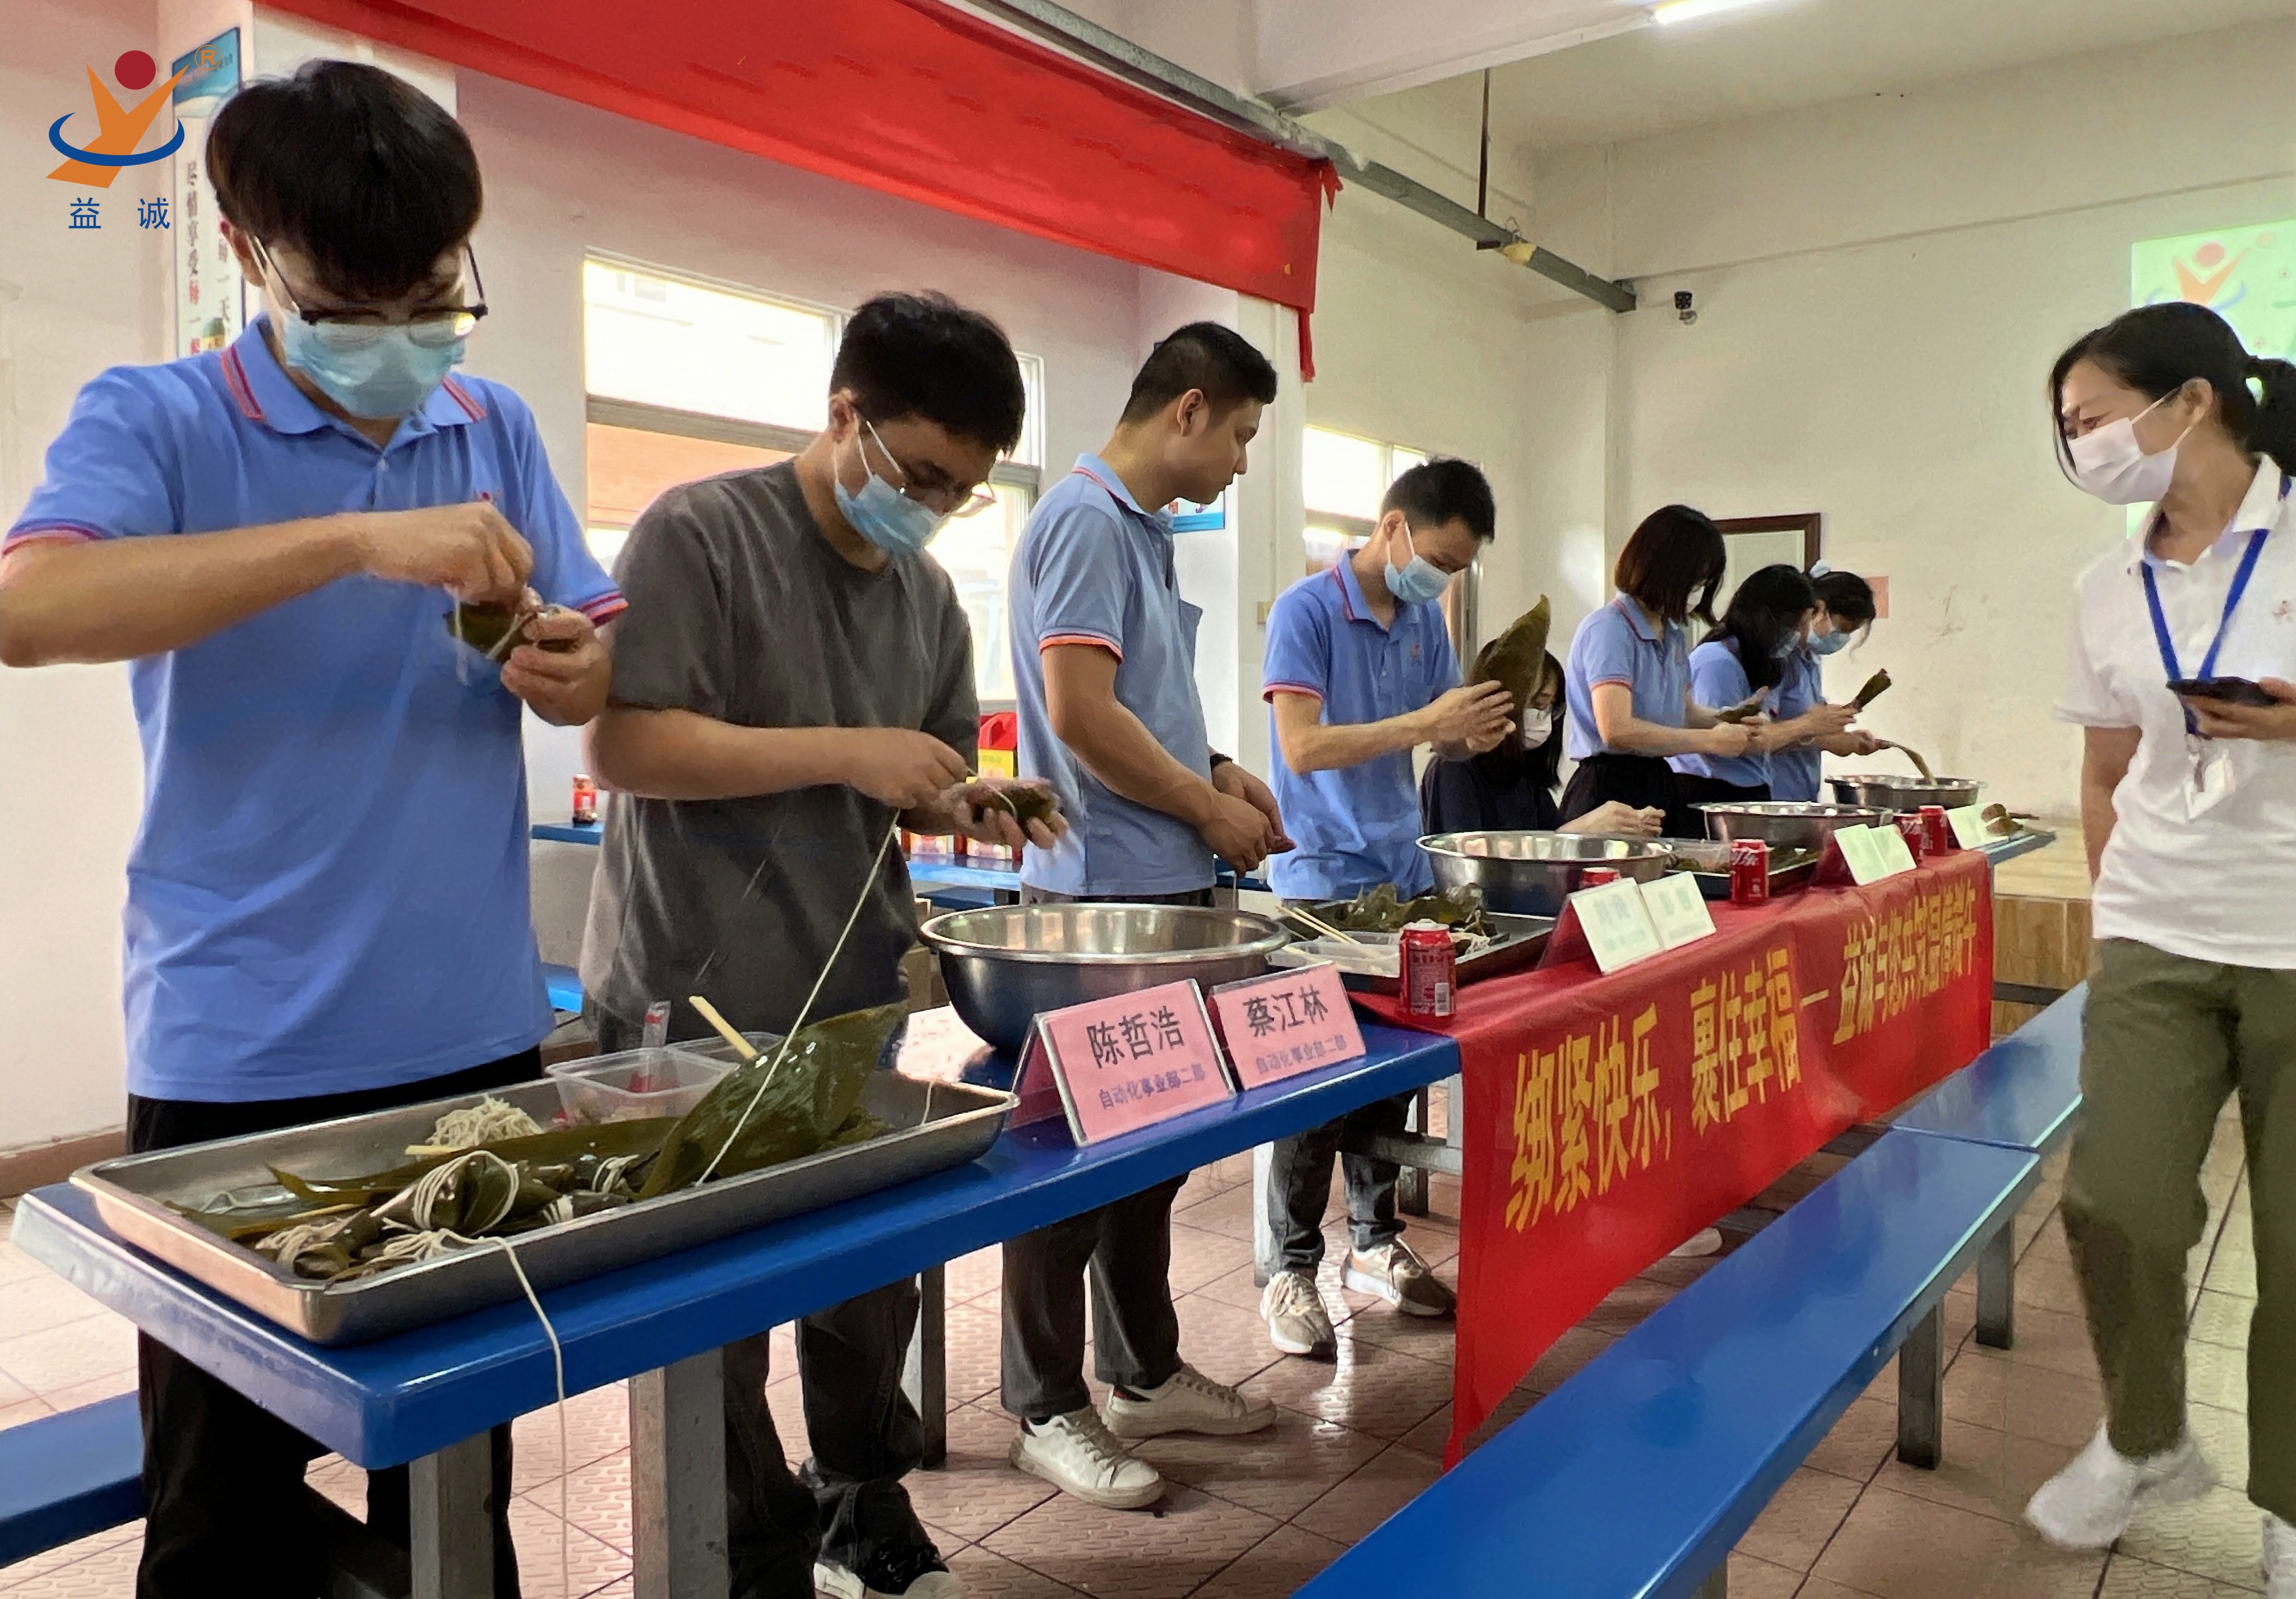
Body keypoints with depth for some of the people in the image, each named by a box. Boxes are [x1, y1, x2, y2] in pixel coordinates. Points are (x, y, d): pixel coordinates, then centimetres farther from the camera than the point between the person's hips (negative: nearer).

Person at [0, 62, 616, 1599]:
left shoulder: (498, 430, 7)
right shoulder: (155, 420, -4)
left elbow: (602, 657, 11)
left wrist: (573, 666, -12)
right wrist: (354, 540, -29)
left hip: (479, 1036, 4)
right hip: (241, 1058, -3)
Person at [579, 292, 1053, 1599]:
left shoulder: (930, 595, 10)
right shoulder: (699, 533, -10)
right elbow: (623, 746, -18)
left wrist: (970, 807, -5)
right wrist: (846, 755, -21)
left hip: (864, 999, 6)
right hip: (696, 1005, -6)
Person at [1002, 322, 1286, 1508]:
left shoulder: (1141, 528, 16)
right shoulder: (1086, 520, -14)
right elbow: (1079, 714, -22)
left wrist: (1219, 773, 8)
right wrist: (1213, 811, -11)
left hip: (1164, 887, 10)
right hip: (1101, 891, -10)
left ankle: (1144, 1372, 32)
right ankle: (1048, 1409, 17)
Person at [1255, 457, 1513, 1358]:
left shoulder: (1426, 621, 9)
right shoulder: (1306, 610, -12)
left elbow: (1437, 735, 15)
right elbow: (1303, 747, -20)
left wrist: (1475, 734, -8)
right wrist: (1428, 723, -25)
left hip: (1402, 874, 7)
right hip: (1322, 879, -7)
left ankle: (1375, 1245, 28)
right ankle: (1292, 1272, 10)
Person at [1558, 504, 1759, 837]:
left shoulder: (1673, 634, 14)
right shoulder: (1608, 629, -13)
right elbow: (1617, 730, -23)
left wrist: (1730, 721, 5)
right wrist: (1711, 741, -15)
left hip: (1662, 784, 8)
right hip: (1612, 787, -8)